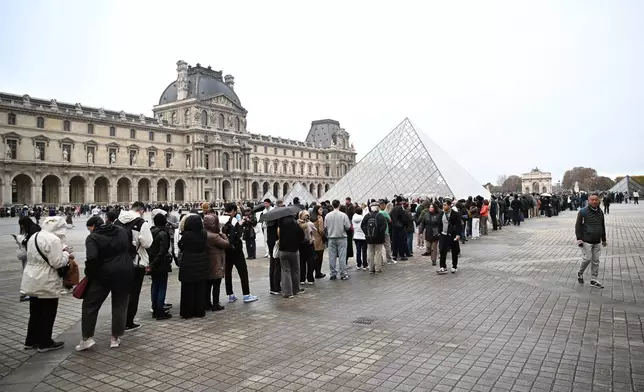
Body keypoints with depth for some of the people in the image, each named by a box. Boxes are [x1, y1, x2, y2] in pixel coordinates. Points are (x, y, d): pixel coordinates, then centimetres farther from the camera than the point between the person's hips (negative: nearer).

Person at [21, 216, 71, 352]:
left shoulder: (33, 237, 11)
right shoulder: (53, 239, -20)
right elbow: (58, 263, -22)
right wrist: (66, 252, -5)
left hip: (33, 281, 9)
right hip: (46, 283, -9)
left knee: (35, 312, 19)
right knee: (47, 313, 4)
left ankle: (31, 341, 28)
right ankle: (45, 343, 13)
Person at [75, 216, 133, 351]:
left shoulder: (93, 237, -9)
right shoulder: (121, 231, 8)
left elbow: (92, 258, -21)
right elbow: (130, 249, 14)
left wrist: (89, 274, -8)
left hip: (104, 274, -4)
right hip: (125, 272, 4)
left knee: (90, 304, 12)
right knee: (120, 305, 12)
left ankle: (87, 337, 10)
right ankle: (115, 338, 17)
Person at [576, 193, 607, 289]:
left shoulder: (600, 212, 11)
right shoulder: (583, 212, -8)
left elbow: (602, 226, 20)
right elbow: (578, 226, -8)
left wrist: (603, 239, 20)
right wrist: (579, 239, -13)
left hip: (597, 242, 6)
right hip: (586, 241, -6)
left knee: (596, 261, 7)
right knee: (587, 258, -9)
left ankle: (594, 280, 16)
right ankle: (580, 273, 17)